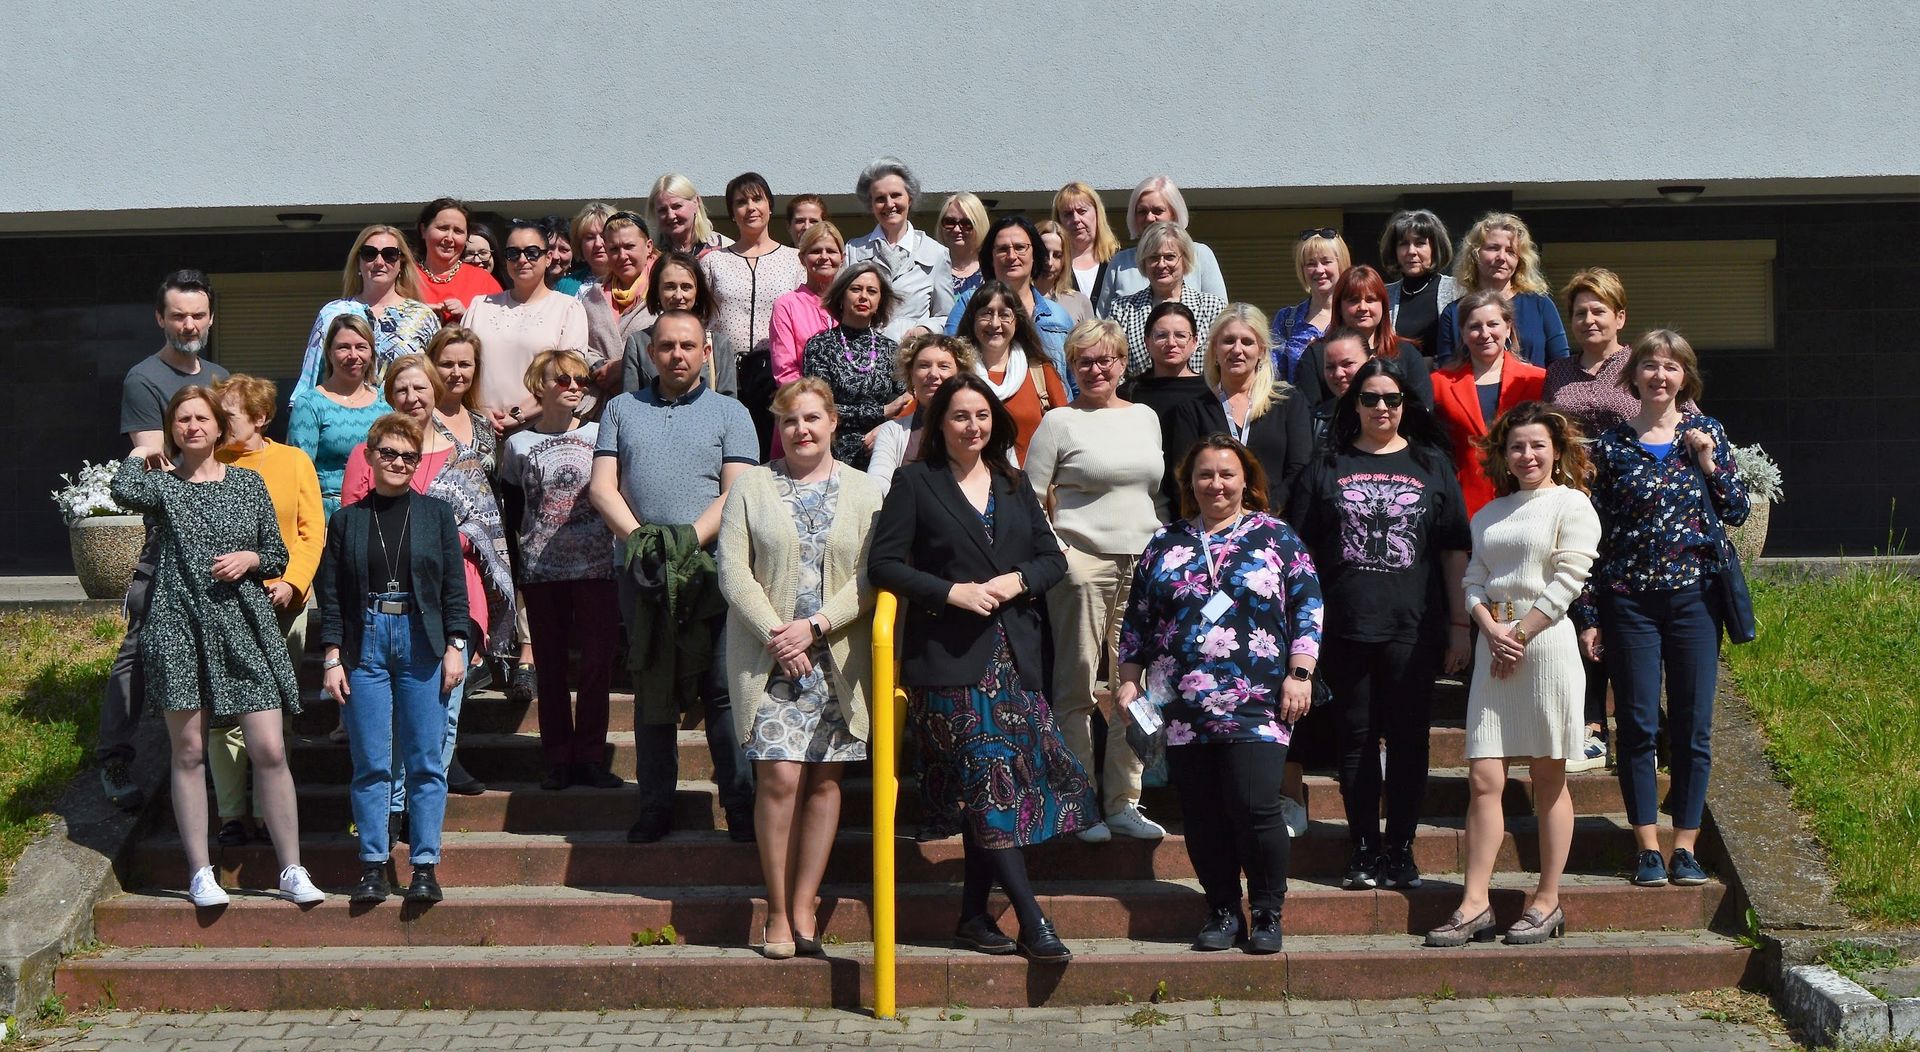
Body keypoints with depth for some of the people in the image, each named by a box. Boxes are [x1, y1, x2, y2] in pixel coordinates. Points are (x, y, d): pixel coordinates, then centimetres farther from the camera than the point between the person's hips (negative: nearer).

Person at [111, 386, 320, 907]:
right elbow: (124, 490, -20)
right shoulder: (161, 484, 4)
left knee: (270, 751, -4)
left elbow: (278, 555, 15)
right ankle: (200, 873, 11)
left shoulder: (248, 484, 11)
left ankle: (292, 870, 3)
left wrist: (249, 559, -7)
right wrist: (144, 452, -1)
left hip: (243, 630, 1)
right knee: (189, 752, 3)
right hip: (179, 630, -1)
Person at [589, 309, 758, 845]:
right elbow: (602, 486, 7)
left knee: (724, 688, -6)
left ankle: (741, 804, -2)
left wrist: (690, 539, -15)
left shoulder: (730, 413, 9)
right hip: (639, 569, 2)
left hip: (712, 568, -2)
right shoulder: (621, 409, 16)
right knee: (651, 689, 6)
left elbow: (736, 493, -1)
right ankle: (655, 805, 11)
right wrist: (641, 537, -9)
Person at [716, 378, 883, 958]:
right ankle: (777, 911, 1)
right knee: (780, 778, -9)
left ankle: (803, 908, 10)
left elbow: (872, 578, 0)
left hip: (837, 658, 2)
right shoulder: (752, 486, 7)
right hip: (767, 657, -2)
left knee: (825, 780, 2)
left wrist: (815, 626, -12)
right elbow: (733, 572, -1)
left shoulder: (863, 491, 8)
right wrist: (776, 636, -11)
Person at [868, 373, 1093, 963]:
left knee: (988, 793, 3)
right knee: (989, 785, -11)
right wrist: (952, 592, -14)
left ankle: (974, 918, 11)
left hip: (1015, 656, 5)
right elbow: (883, 563, -4)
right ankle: (1032, 921, -13)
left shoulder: (1015, 486, 18)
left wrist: (1017, 581, -5)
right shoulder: (916, 483, 3)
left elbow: (1054, 559, 16)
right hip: (950, 657, -5)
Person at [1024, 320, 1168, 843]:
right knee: (1077, 687, -2)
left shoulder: (1146, 417, 15)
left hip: (1142, 565, 5)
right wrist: (1054, 551, -10)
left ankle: (1123, 802, 14)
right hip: (1082, 564, -5)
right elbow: (1030, 497, -1)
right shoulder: (1060, 421, 0)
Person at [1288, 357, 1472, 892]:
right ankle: (1363, 850, 12)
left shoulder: (1431, 463, 10)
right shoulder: (1328, 465, 9)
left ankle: (1400, 849, 12)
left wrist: (1460, 625, 4)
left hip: (1412, 628, 0)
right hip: (1345, 627, 0)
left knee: (1408, 738, 2)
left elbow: (1455, 550, 9)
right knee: (1355, 739, 5)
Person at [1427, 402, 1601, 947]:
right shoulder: (1489, 515, 19)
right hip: (1493, 648, 5)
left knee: (1549, 780, 1)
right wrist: (1491, 630, -7)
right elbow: (1474, 580, 12)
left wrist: (1518, 634, -10)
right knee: (1483, 779, -2)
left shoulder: (1571, 504, 1)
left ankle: (1547, 902, 7)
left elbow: (1567, 580, -7)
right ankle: (1474, 905, -3)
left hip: (1546, 643, -5)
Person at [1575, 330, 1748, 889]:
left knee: (1693, 727, 2)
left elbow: (1737, 512, 7)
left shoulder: (1706, 433, 7)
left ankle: (1685, 847, 10)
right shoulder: (1612, 445, 3)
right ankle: (1648, 848, 7)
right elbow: (1594, 533, 3)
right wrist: (1587, 615, 0)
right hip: (1629, 600, -1)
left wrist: (1710, 463, -10)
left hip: (1694, 596, 1)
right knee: (1637, 725, -1)